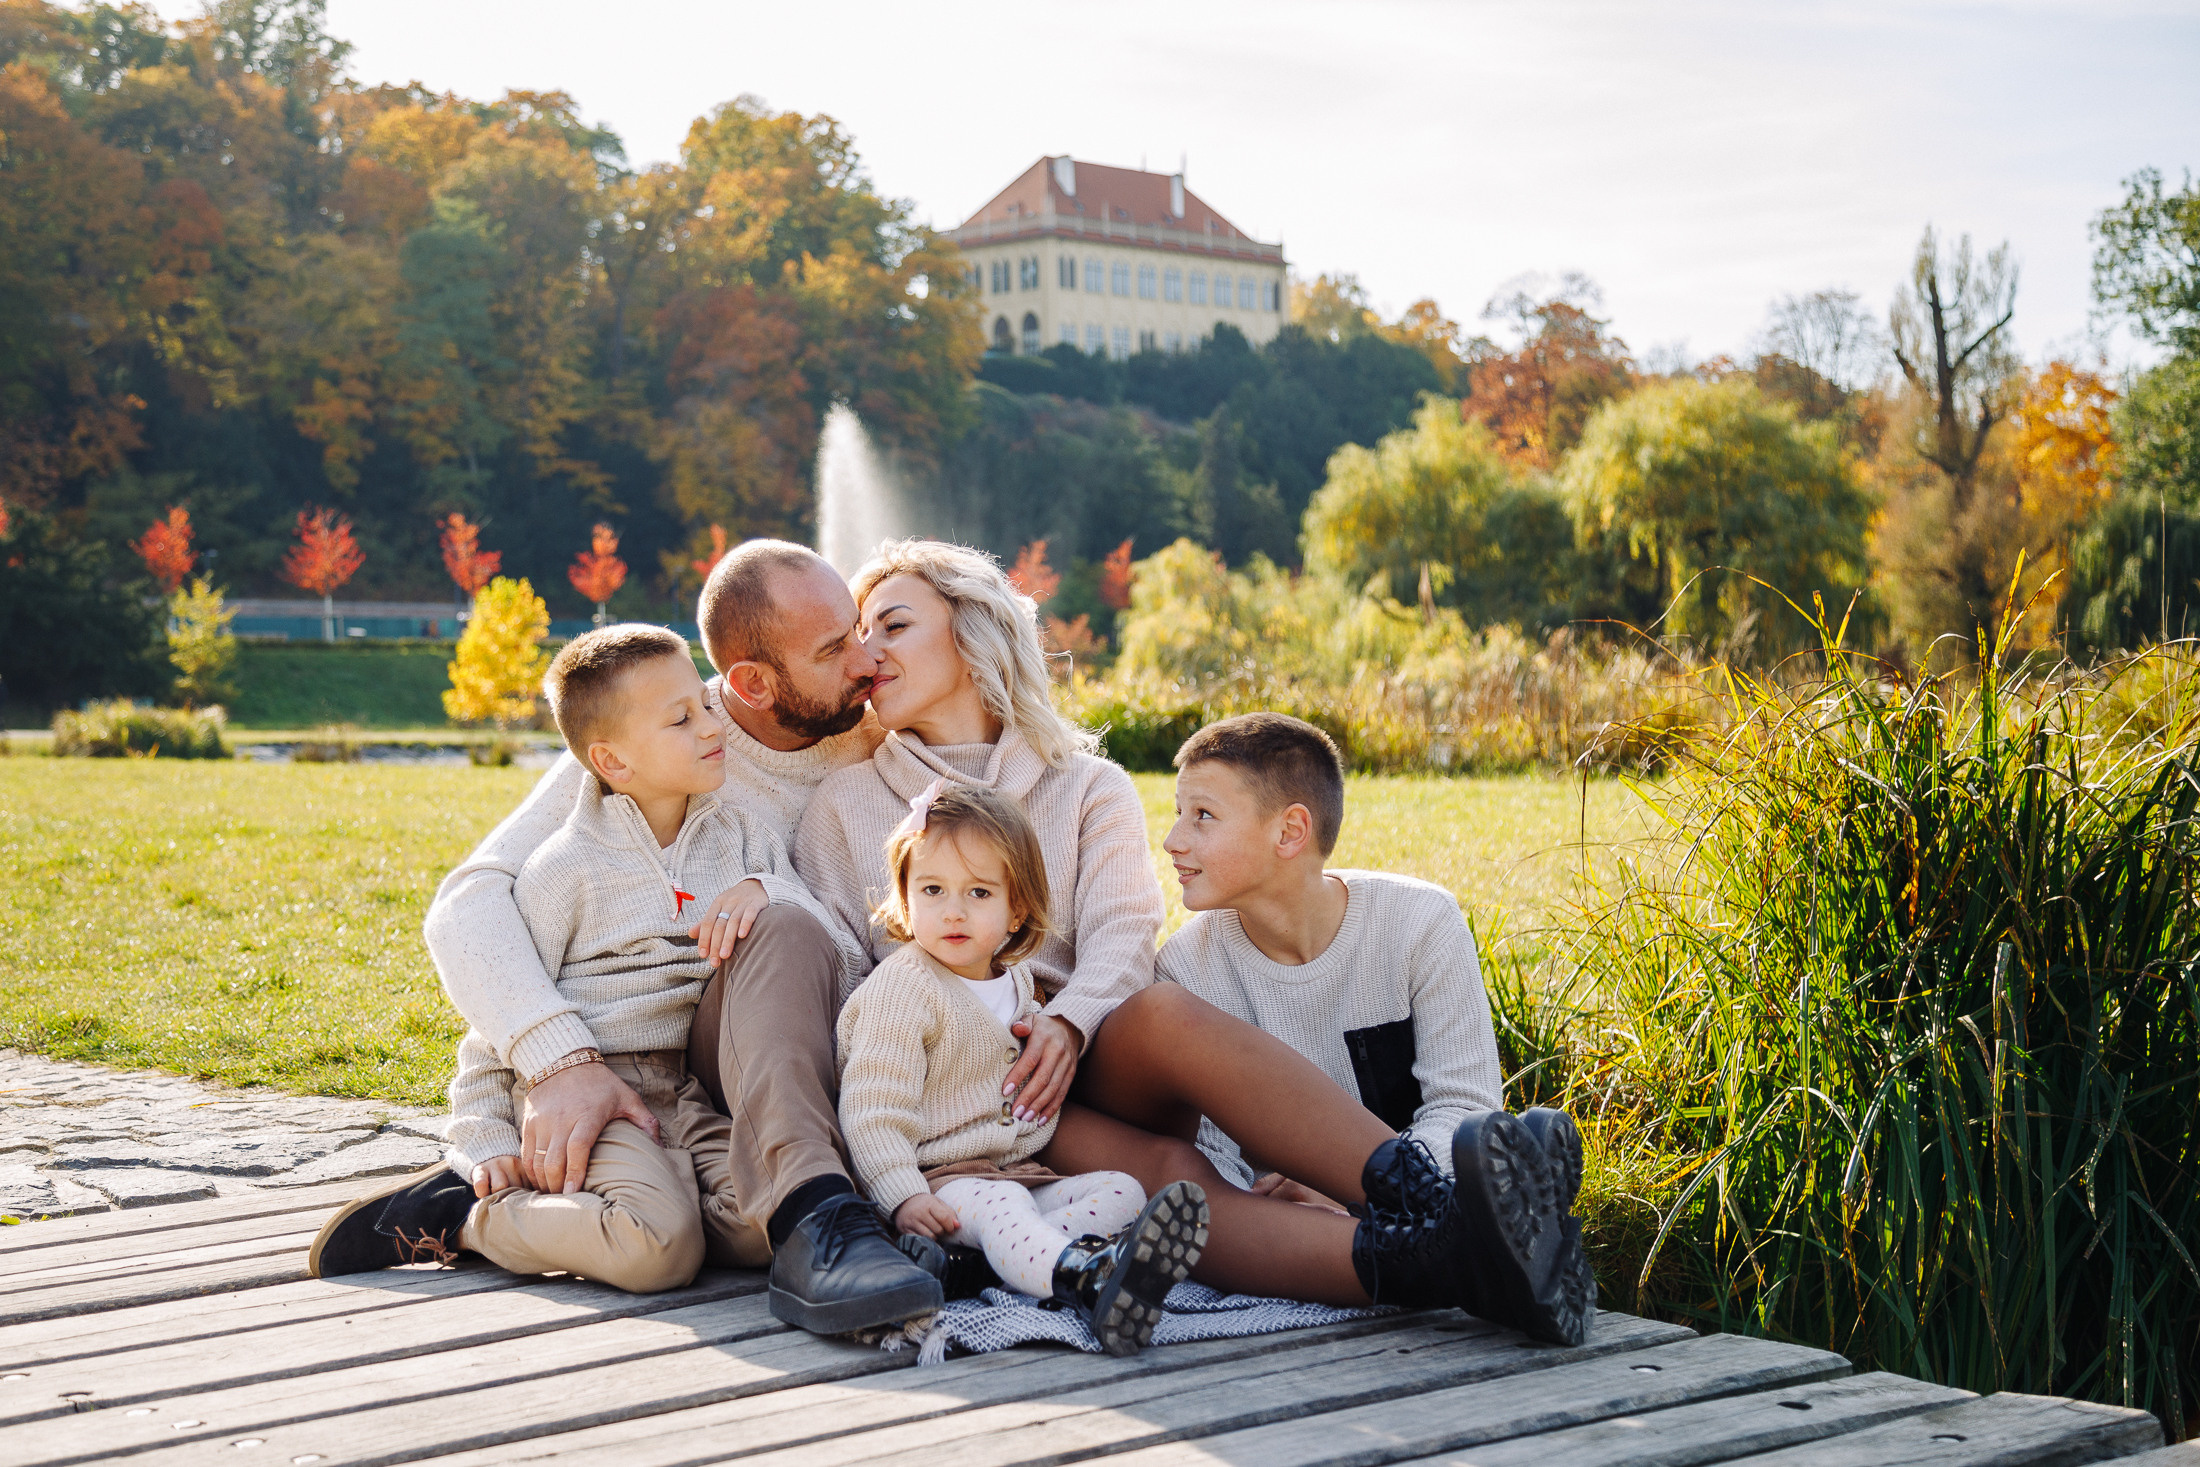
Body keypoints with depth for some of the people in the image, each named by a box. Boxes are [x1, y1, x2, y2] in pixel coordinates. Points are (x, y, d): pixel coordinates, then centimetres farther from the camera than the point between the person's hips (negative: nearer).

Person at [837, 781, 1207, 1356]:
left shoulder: (1016, 980, 15)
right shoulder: (901, 990, -9)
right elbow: (872, 1110, -16)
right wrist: (904, 1197, -26)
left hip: (1019, 1172, 8)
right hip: (941, 1181, -8)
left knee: (1121, 1191, -10)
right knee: (999, 1208, -37)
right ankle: (1088, 1276, -71)